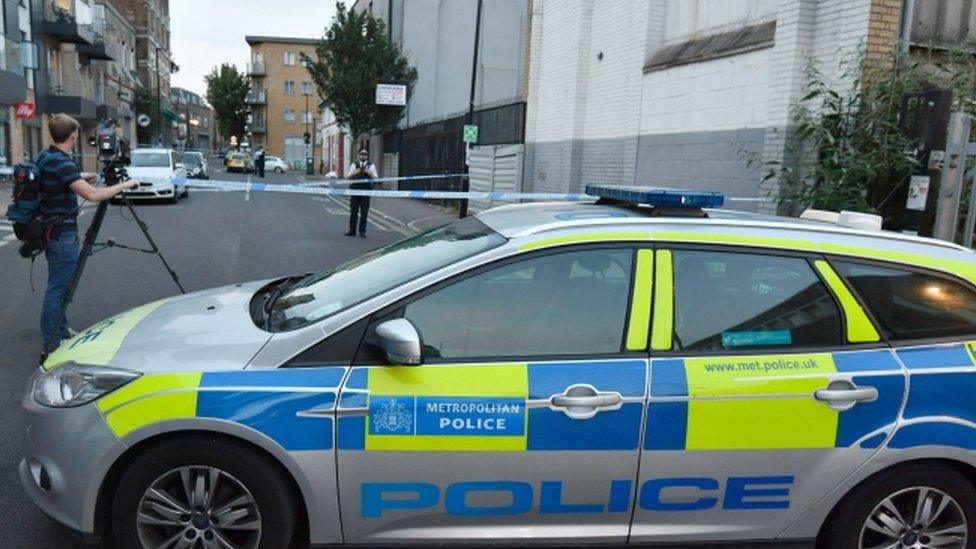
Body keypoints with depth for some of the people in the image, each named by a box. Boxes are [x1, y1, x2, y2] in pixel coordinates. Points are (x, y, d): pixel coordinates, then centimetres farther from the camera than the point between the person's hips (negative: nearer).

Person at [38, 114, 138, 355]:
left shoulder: (45, 157, 8)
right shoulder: (62, 163, -21)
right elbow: (93, 195, -31)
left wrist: (79, 181, 18)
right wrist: (124, 185, -20)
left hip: (51, 230, 10)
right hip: (62, 234, -10)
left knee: (61, 285, 20)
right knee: (57, 289, -4)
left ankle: (61, 331, 31)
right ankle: (51, 347, 2)